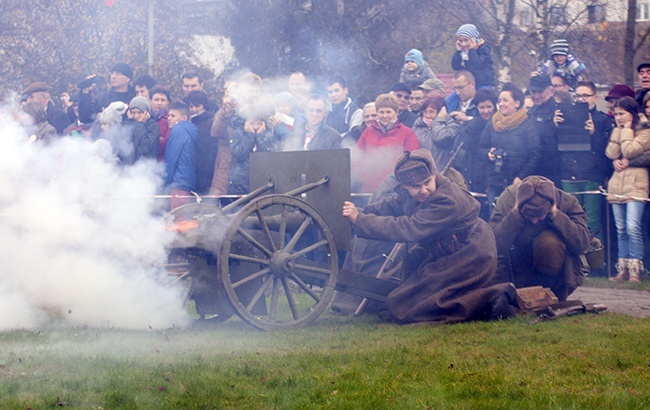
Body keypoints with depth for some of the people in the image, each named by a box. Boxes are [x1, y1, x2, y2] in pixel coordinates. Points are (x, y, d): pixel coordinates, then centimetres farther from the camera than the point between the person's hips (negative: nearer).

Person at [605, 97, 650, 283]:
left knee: (632, 228, -17)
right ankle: (623, 269, 8)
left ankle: (635, 271, -16)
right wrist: (619, 131, 1)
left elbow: (630, 152, -15)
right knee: (621, 230, 6)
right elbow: (611, 154, 2)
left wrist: (627, 130, -4)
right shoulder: (618, 132, 18)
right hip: (617, 185, 6)